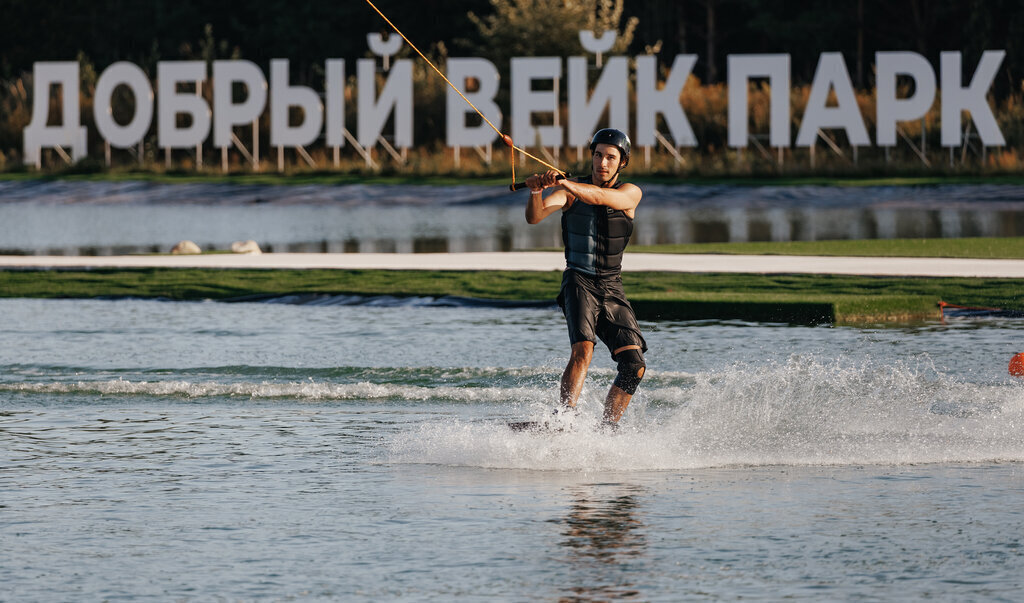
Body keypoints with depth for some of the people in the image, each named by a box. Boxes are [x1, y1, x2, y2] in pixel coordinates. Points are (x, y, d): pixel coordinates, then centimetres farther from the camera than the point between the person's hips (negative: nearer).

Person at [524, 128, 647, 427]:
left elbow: (599, 197, -23)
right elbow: (534, 216, -15)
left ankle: (607, 428, 2)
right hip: (579, 282, -3)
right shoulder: (572, 190, 0)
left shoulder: (630, 193, 0)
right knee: (583, 350, -27)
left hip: (612, 289, 3)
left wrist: (564, 184, -41)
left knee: (634, 365, -8)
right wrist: (537, 190, -37)